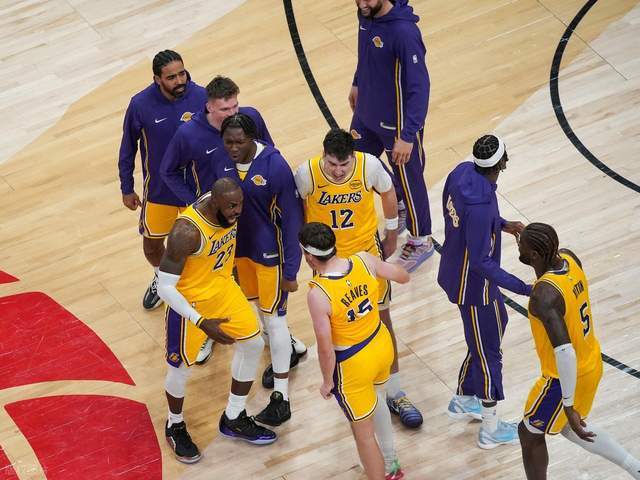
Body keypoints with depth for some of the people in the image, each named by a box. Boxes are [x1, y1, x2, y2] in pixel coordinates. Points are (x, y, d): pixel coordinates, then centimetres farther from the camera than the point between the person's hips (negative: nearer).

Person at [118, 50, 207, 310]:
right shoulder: (141, 104, -20)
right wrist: (127, 189, 2)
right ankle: (161, 277, 50)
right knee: (152, 242, 17)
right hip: (158, 189, 1)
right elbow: (128, 147, -5)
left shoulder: (201, 98, -20)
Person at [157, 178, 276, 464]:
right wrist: (201, 323, -33)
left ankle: (233, 419, 31)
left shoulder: (226, 208, -16)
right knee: (181, 366, 10)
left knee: (253, 344, 12)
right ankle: (175, 426, 39)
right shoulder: (187, 232, -36)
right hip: (189, 300, -7)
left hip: (223, 287, 7)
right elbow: (165, 288, -30)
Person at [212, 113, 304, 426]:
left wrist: (290, 270, -16)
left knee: (274, 317, -1)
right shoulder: (221, 163, -10)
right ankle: (285, 353, 50)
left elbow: (291, 219, -18)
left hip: (269, 253, -5)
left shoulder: (276, 167, -24)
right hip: (238, 249, 5)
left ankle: (281, 398, 5)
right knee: (259, 306, 22)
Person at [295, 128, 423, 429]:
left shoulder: (369, 166, -23)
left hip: (367, 251, 0)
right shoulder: (307, 174, -25)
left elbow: (388, 193, -1)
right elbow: (298, 208, -4)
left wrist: (392, 236, 9)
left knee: (382, 320, 4)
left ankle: (395, 393, 15)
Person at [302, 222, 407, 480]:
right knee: (375, 398, 36)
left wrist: (327, 381, -6)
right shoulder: (365, 261, -17)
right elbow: (403, 277, 2)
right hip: (383, 345, 7)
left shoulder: (317, 294, -32)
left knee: (363, 432, 14)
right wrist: (379, 263, 23)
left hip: (353, 365, -7)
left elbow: (326, 348, -24)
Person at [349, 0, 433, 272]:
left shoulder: (404, 32, -33)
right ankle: (400, 206, 49)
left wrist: (408, 136, -29)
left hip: (397, 121, -8)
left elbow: (419, 87, -29)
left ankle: (421, 241, 34)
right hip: (366, 113, 8)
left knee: (408, 179, 11)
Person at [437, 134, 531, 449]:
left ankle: (463, 401, 43)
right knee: (488, 352, 10)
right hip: (473, 286, -9)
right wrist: (524, 288, -30)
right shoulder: (480, 207, -38)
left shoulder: (462, 172, -12)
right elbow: (481, 262, -30)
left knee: (498, 322, 28)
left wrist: (503, 225, 8)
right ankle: (491, 429, 29)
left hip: (455, 273, 9)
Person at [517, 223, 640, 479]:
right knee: (567, 427, 31)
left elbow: (565, 354, -37)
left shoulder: (543, 296, -35)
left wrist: (568, 406, -30)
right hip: (592, 363, 8)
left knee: (529, 433, 17)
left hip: (566, 377, -8)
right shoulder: (569, 258, -11)